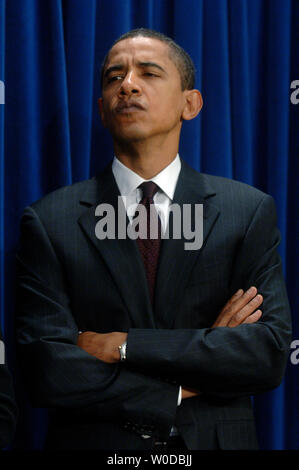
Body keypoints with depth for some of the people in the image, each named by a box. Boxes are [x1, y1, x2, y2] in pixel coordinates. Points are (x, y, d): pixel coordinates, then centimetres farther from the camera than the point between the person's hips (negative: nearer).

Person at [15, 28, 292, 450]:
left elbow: (271, 353, -14)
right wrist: (184, 388, -16)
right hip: (93, 444, -1)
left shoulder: (250, 212, -5)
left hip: (216, 441, 1)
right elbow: (49, 371, -14)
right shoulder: (49, 222, -6)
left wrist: (123, 346, -19)